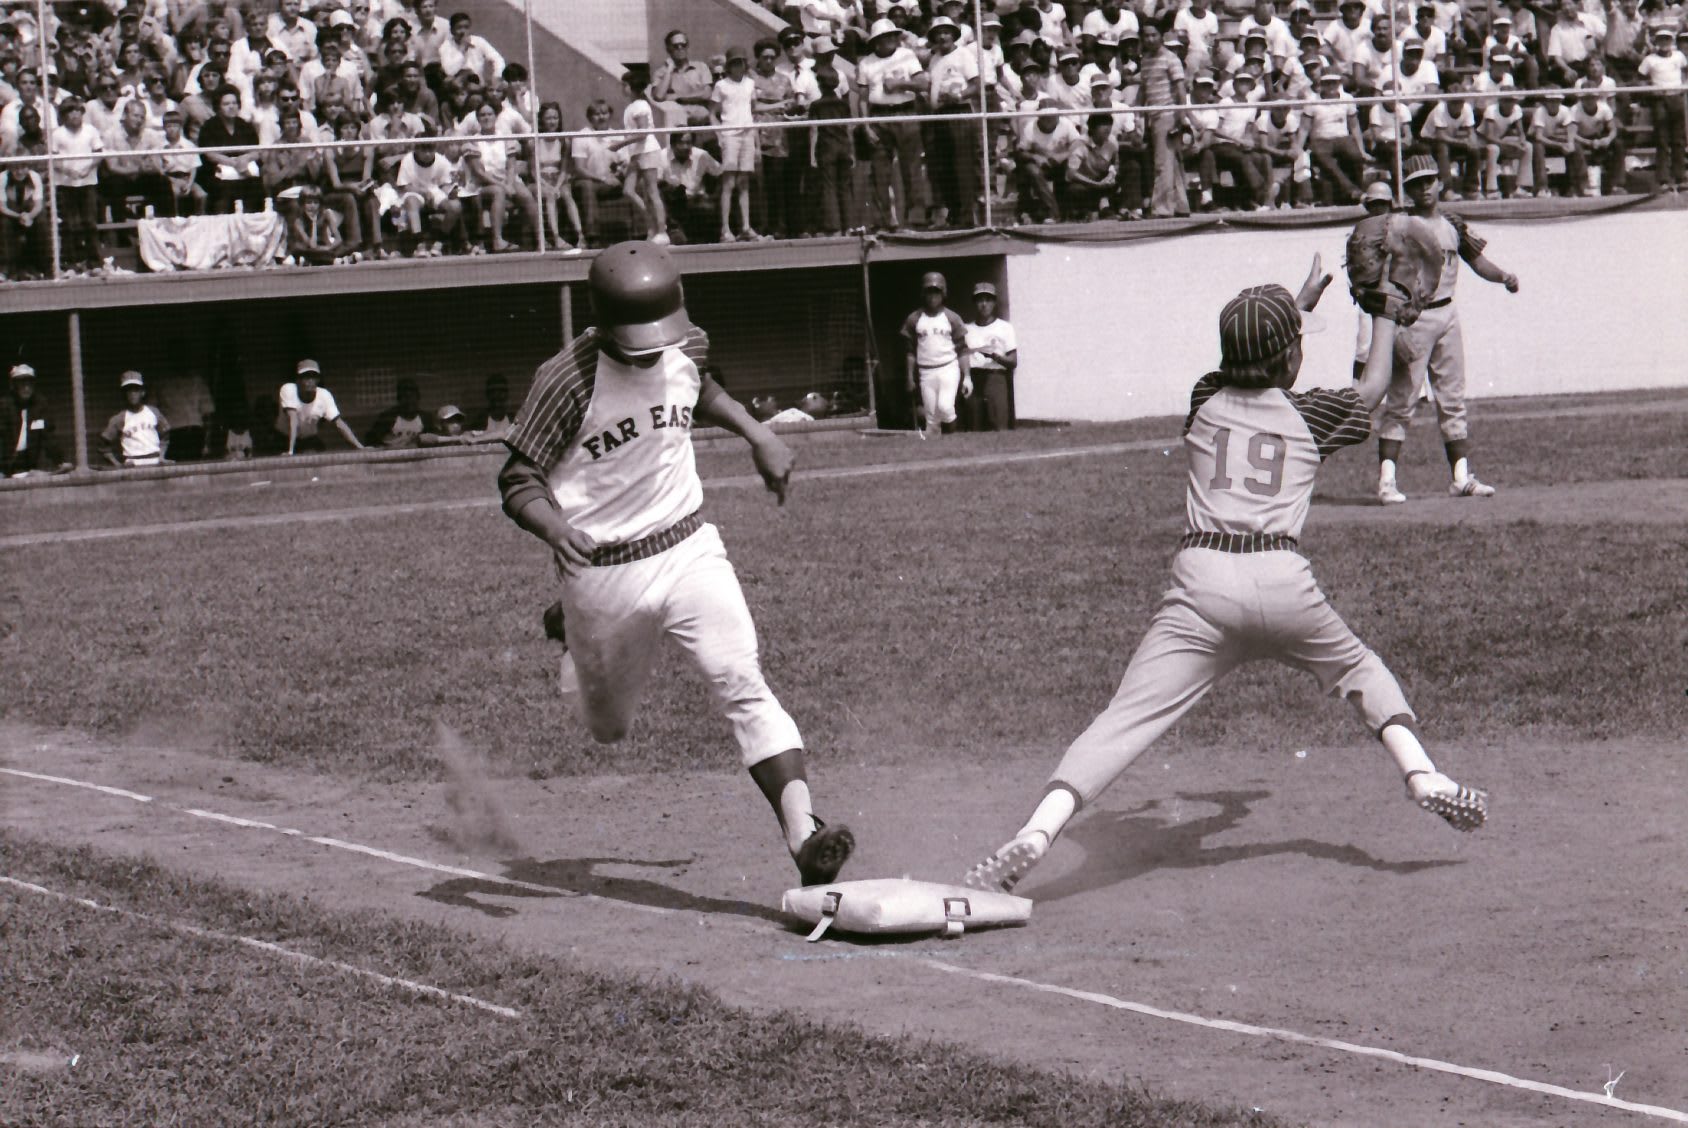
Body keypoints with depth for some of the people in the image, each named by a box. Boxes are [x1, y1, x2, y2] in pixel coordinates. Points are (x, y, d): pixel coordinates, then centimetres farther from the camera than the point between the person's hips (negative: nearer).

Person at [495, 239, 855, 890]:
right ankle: (571, 633, 50)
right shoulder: (568, 380, -18)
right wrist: (554, 527, -35)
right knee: (609, 726, 16)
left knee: (742, 684, -18)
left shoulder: (685, 349, -1)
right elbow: (519, 481, -16)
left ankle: (802, 832, -30)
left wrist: (754, 433, 14)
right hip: (604, 573, -2)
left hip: (689, 552, 3)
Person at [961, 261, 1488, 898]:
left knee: (1127, 719, -9)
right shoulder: (1310, 416, 13)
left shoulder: (1206, 402, 16)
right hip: (1283, 580, 0)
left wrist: (1302, 300, 56)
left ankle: (1037, 833, -25)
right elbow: (1371, 389, 35)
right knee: (1357, 670, 28)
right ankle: (1423, 776, 13)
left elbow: (1255, 372, 41)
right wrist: (1384, 313, 52)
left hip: (1202, 582, 0)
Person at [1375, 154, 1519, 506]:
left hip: (1446, 315, 6)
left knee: (1453, 399, 9)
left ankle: (1461, 476, 13)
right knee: (1400, 400, -7)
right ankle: (1386, 480, -8)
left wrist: (1503, 276, -9)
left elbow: (1477, 262, 11)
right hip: (1412, 316, -6)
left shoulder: (1452, 225, 11)